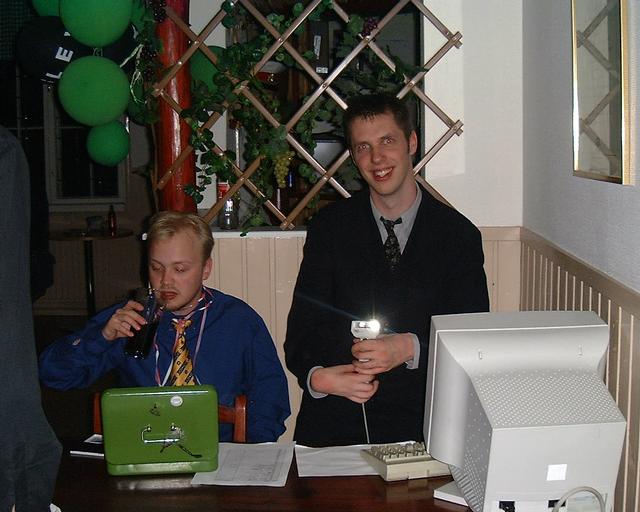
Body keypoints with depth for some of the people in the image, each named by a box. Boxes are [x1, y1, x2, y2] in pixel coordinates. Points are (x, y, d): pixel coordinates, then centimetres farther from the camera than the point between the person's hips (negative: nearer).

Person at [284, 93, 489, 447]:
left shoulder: (459, 235, 4)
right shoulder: (329, 228, 7)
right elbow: (302, 329, 3)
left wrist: (411, 348, -18)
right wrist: (317, 376, -19)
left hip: (422, 421, -1)